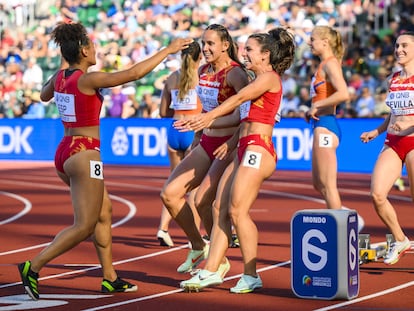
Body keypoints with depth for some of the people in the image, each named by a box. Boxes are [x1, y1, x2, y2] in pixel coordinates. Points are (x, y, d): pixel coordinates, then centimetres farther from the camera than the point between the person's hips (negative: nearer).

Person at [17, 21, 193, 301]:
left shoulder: (60, 76, 5)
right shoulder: (88, 80, -18)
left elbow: (44, 95, 28)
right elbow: (134, 73, -21)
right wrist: (168, 50, -14)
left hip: (65, 152, 9)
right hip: (84, 154, -9)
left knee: (104, 212, 17)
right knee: (85, 227, -3)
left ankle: (110, 278, 20)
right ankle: (33, 267, -8)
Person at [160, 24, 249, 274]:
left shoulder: (234, 73, -16)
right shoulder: (203, 71, 8)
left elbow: (246, 112, -26)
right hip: (207, 143, 8)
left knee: (203, 201, -19)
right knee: (170, 193, -1)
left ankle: (220, 261, 0)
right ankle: (198, 247, 17)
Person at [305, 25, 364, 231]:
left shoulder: (330, 64, -12)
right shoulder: (324, 65, 16)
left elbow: (343, 94, -26)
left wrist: (316, 106, -17)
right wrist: (312, 110, 8)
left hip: (326, 125, -10)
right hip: (321, 126, 10)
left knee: (327, 184, -6)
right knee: (318, 183, 14)